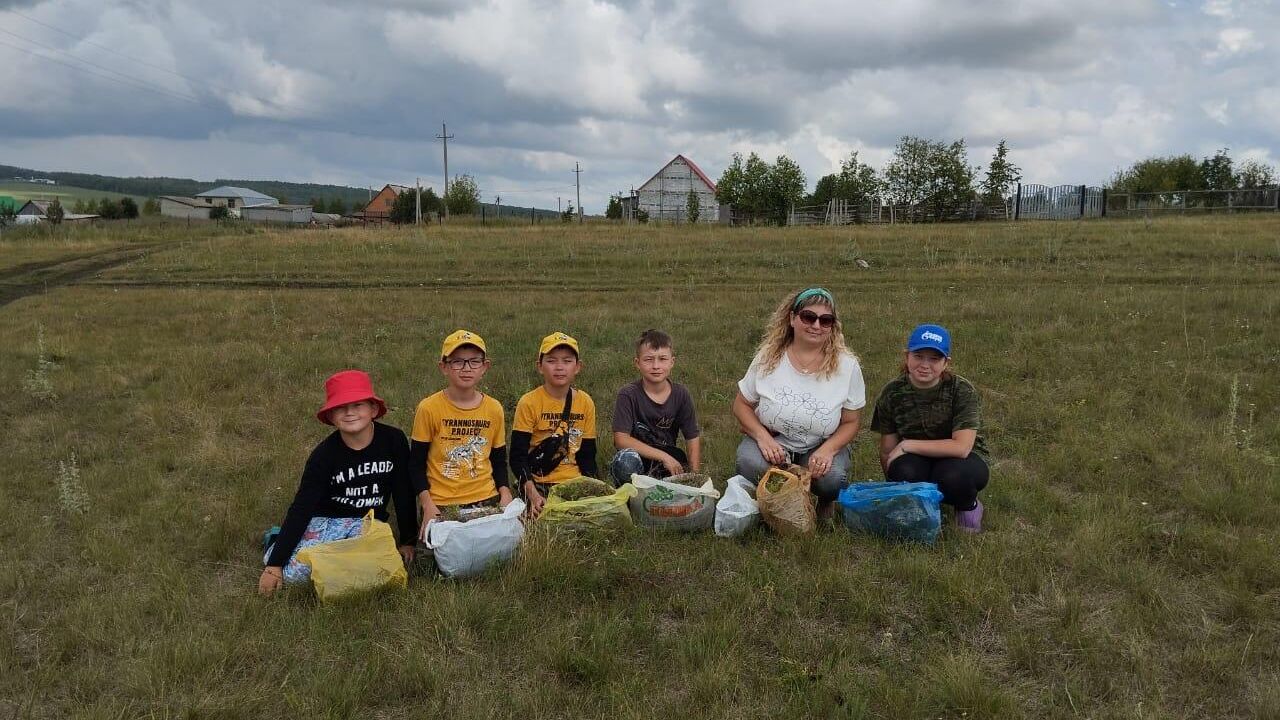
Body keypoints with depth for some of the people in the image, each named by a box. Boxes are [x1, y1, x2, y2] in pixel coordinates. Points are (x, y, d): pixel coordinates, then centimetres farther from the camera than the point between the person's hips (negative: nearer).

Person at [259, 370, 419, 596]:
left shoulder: (394, 440, -12)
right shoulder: (324, 454, -14)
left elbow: (404, 493, -2)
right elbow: (301, 508, -15)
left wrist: (408, 541, 4)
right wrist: (274, 566, -18)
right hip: (325, 519, -1)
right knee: (293, 572, -23)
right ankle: (277, 541, 14)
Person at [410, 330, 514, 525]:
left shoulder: (494, 409, 2)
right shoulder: (428, 408, -7)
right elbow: (416, 463, -2)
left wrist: (505, 493, -4)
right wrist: (428, 505, -12)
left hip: (487, 501, 3)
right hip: (441, 505, -2)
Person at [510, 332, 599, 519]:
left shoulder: (586, 403, 5)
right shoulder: (529, 403, -6)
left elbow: (587, 456, 10)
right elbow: (518, 456, -8)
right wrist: (533, 494, -21)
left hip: (575, 481, 3)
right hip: (539, 483, -3)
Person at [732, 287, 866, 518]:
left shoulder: (847, 366, -10)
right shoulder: (768, 358, -9)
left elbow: (850, 422, -1)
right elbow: (742, 404, 1)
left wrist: (828, 449, -21)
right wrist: (762, 437, -18)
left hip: (821, 446, 0)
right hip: (771, 441, 0)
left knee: (831, 477, -32)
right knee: (751, 463, -33)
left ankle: (825, 503, 8)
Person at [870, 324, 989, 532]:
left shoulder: (962, 391, -17)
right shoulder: (892, 393, -8)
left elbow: (961, 447, -27)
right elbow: (887, 451, -3)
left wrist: (907, 445, -23)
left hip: (961, 460, -2)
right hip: (917, 460, 2)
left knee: (952, 476, -37)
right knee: (903, 472, -34)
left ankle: (969, 506, 0)